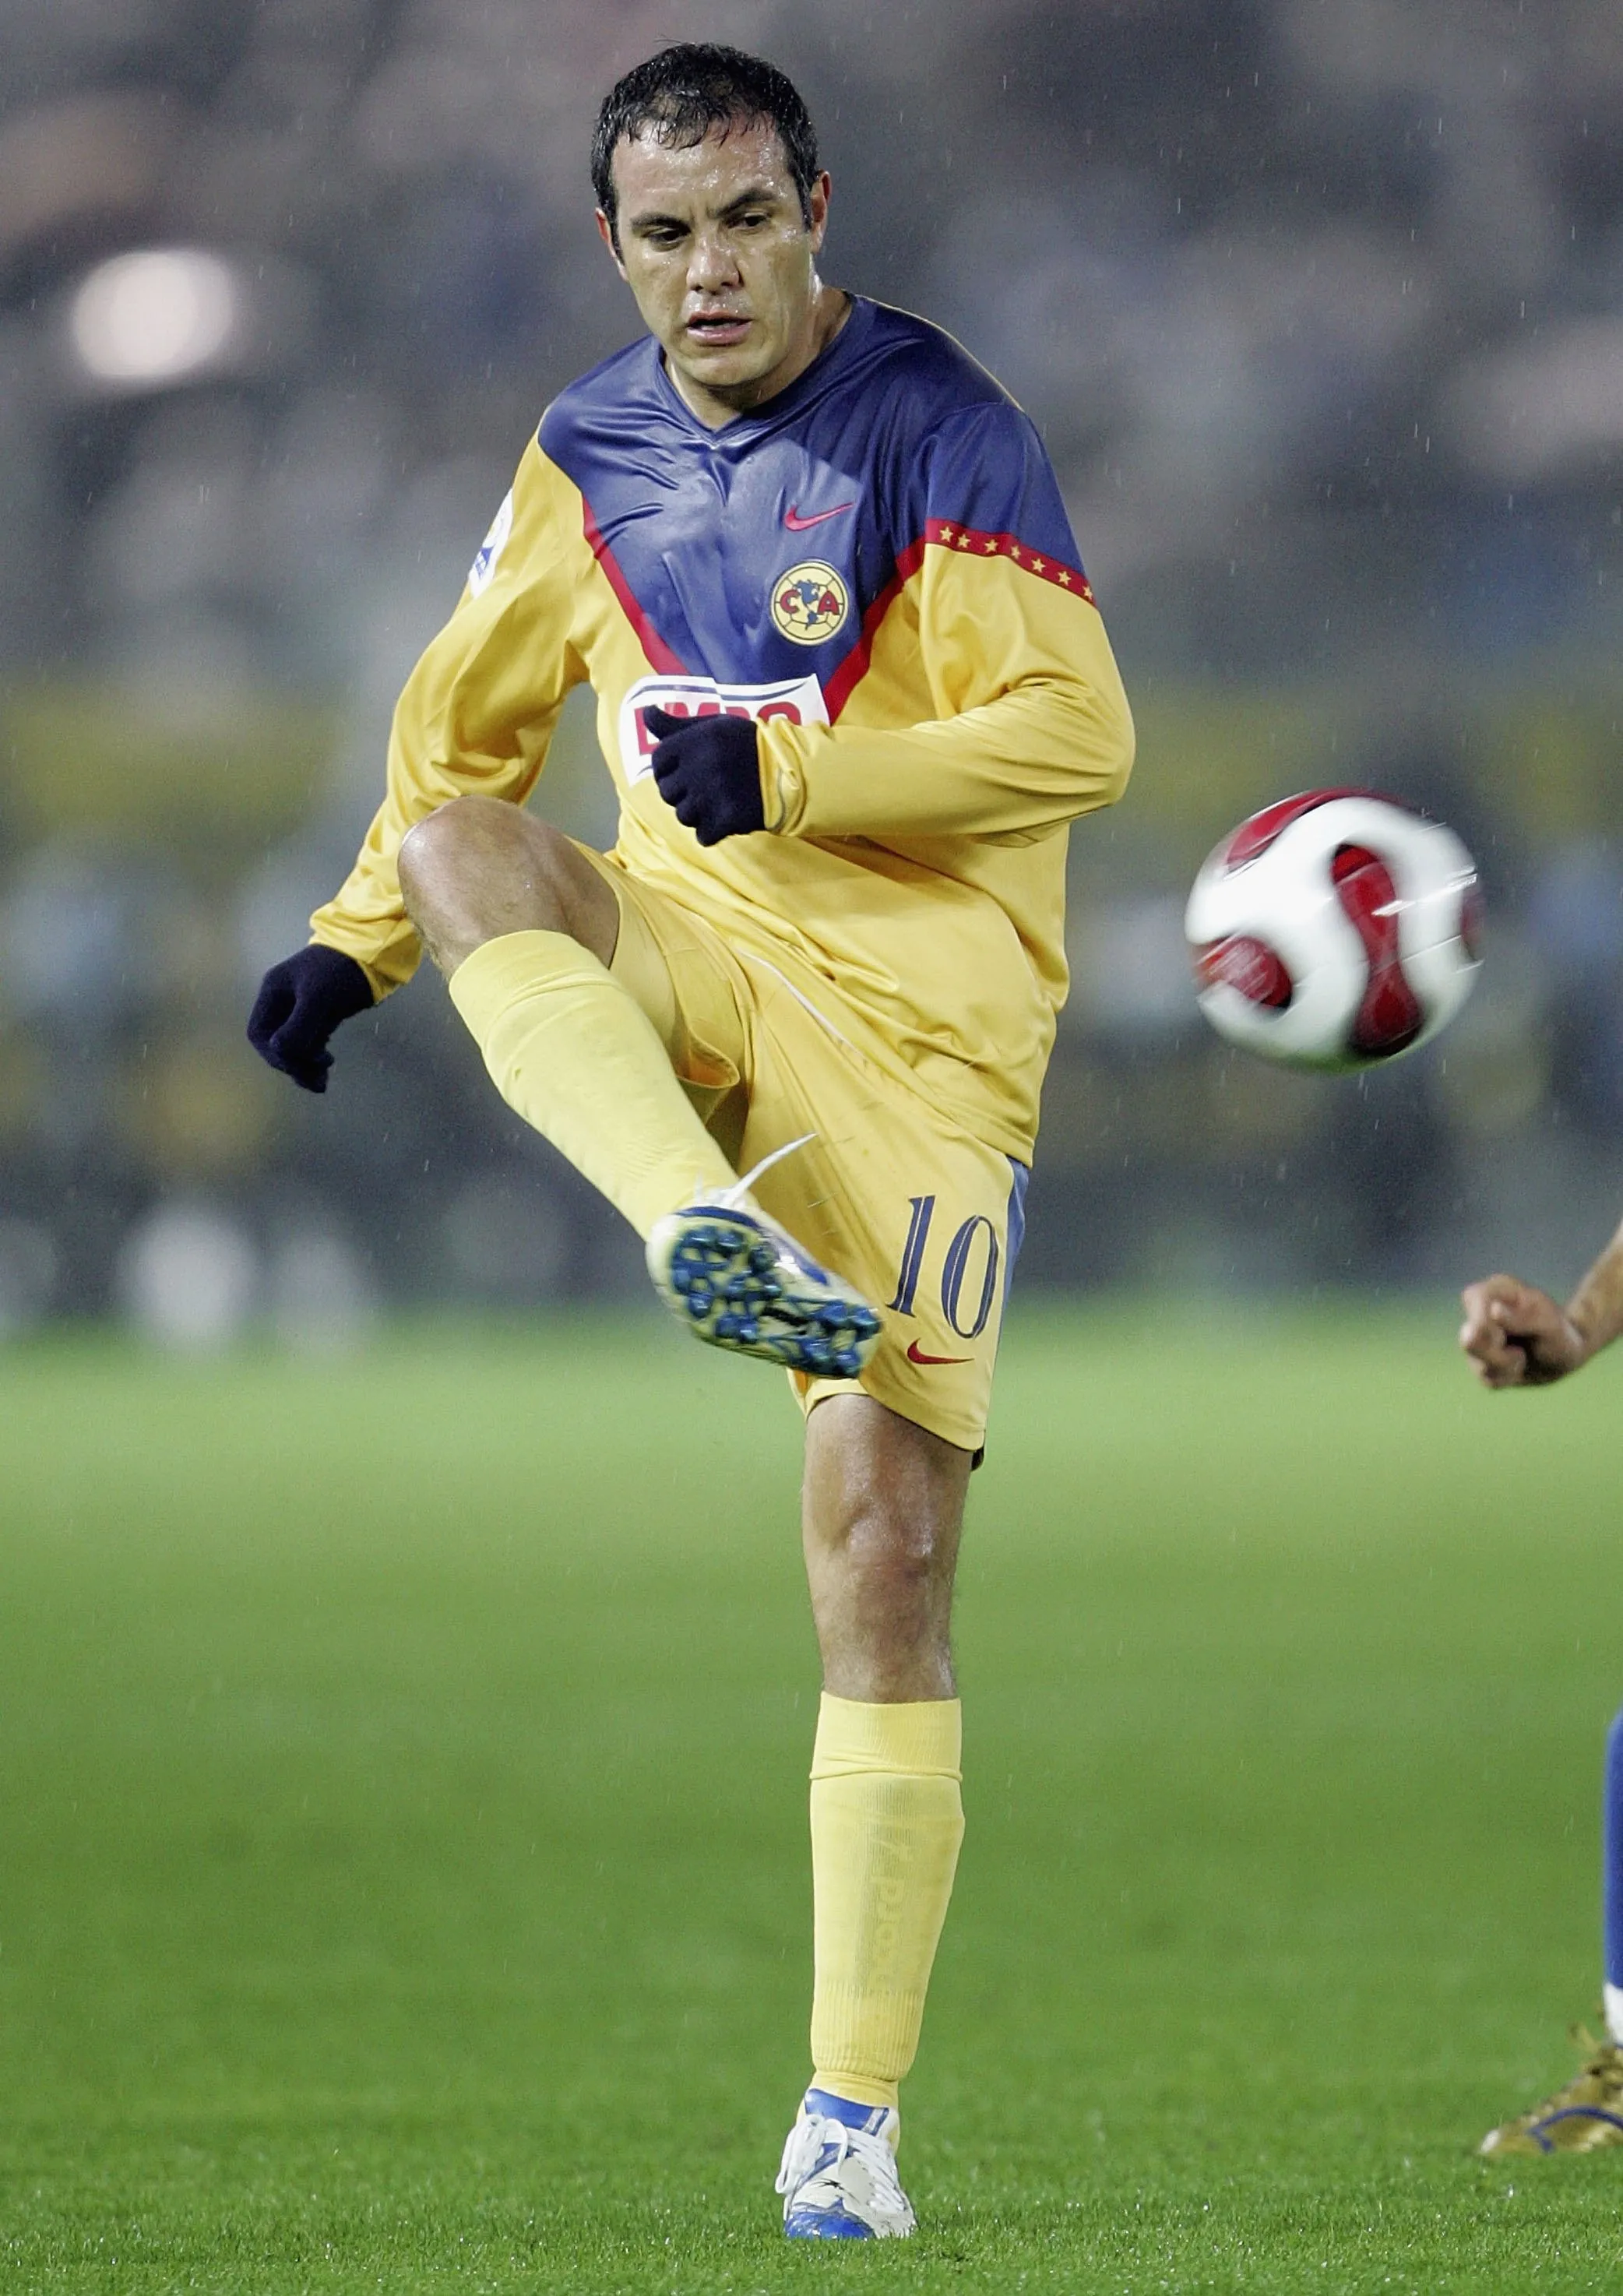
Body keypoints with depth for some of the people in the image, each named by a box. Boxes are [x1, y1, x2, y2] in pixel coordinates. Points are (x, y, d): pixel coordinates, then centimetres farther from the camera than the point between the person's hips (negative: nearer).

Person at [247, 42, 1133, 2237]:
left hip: (916, 1019, -5)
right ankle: (716, 1237, -42)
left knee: (885, 1561, -10)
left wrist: (787, 770, -22)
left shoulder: (937, 428, -9)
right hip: (689, 964, 5)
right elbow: (462, 727, 23)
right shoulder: (591, 456, 8)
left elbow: (1076, 736, -14)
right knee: (461, 845, -26)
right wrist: (357, 941, 12)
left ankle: (855, 2109, -3)